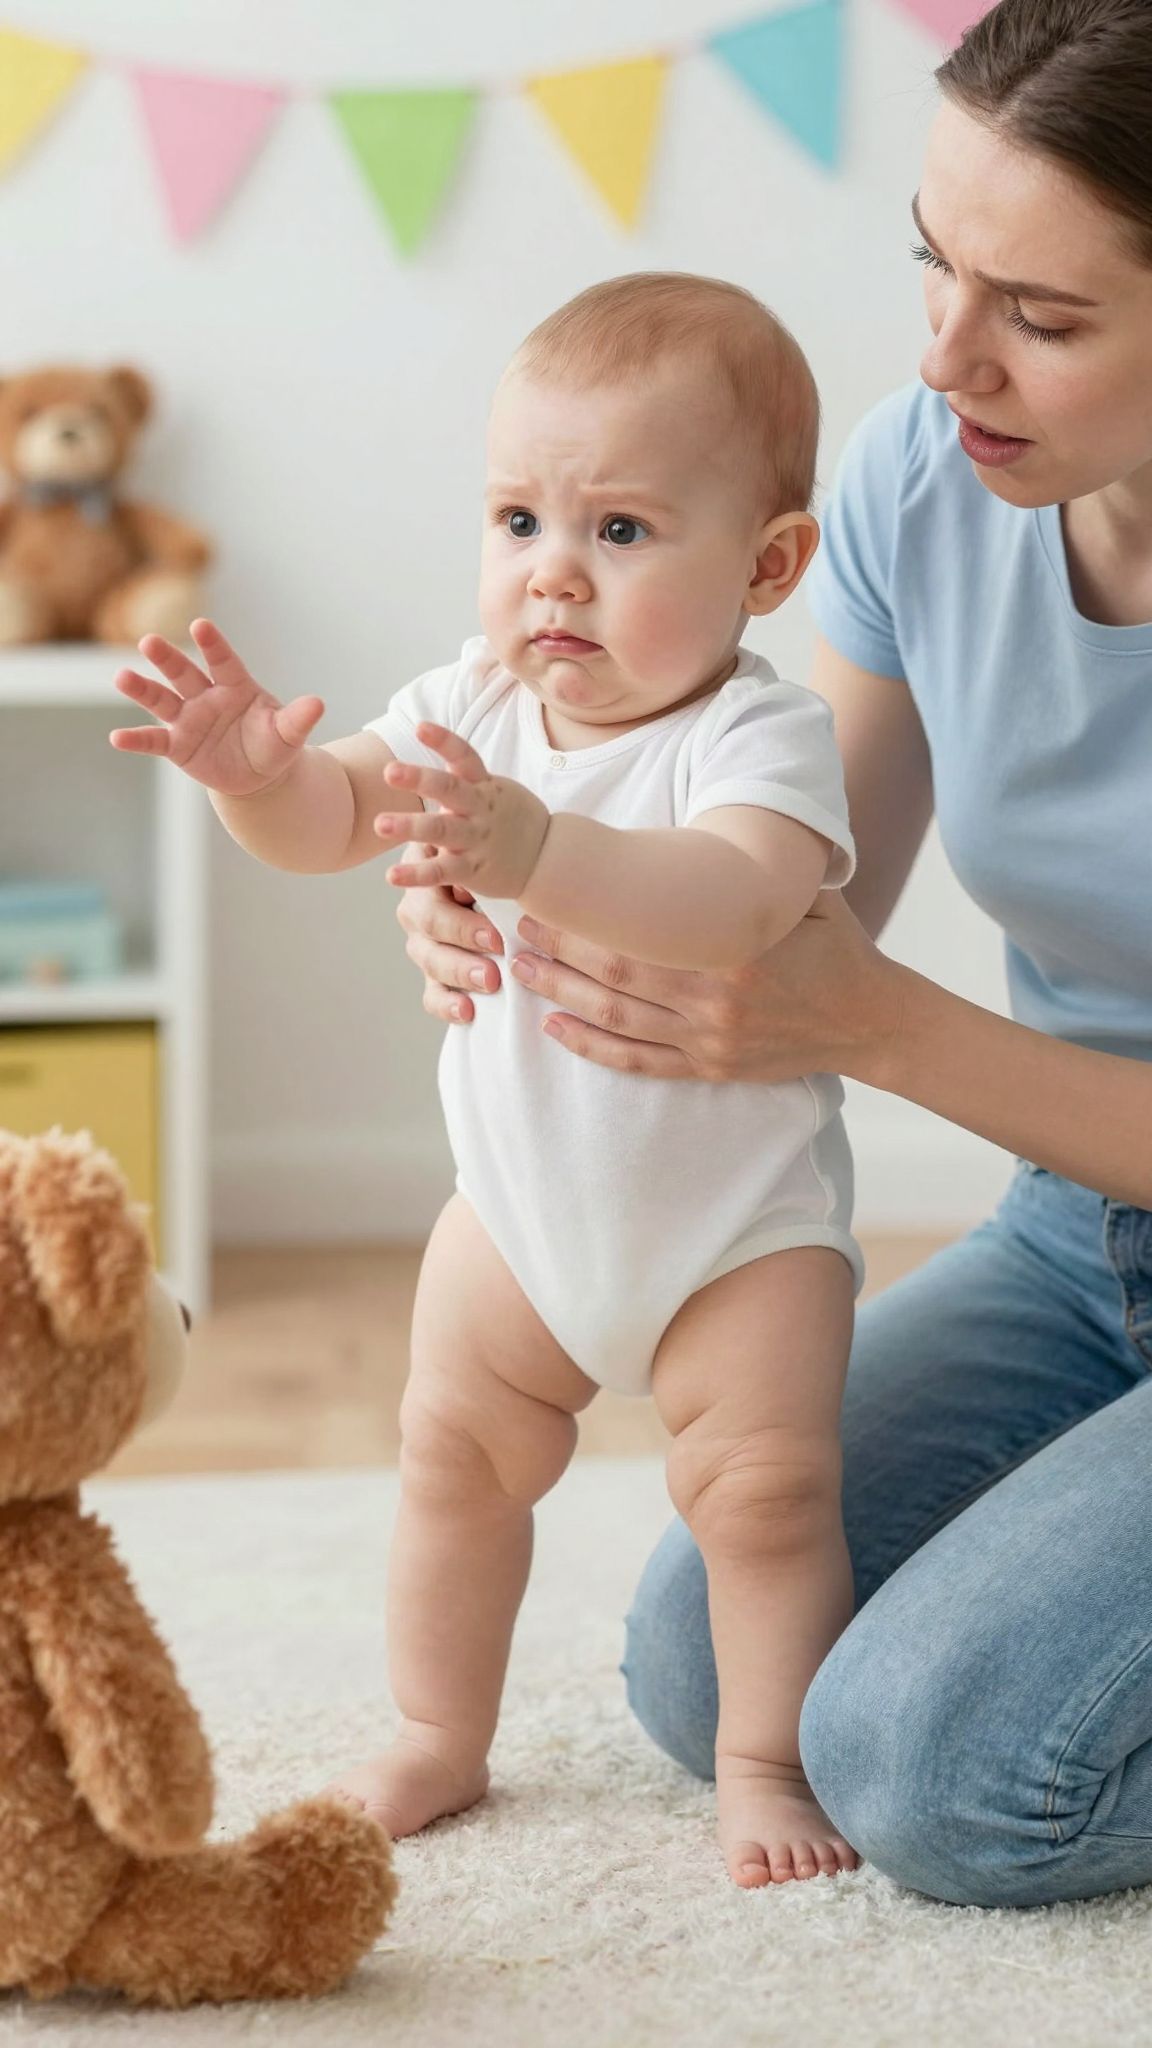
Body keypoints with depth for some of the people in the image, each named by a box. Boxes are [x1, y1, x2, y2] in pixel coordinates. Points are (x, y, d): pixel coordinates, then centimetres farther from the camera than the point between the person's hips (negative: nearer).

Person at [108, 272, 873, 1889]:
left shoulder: (759, 735, -24)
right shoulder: (477, 708, -5)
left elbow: (738, 900, -43)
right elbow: (330, 818, -6)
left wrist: (540, 852, -59)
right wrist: (256, 770, -30)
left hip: (741, 1216, -5)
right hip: (522, 1195, 5)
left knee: (767, 1485, -7)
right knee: (454, 1452, 11)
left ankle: (767, 1767, 12)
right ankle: (436, 1742, 28)